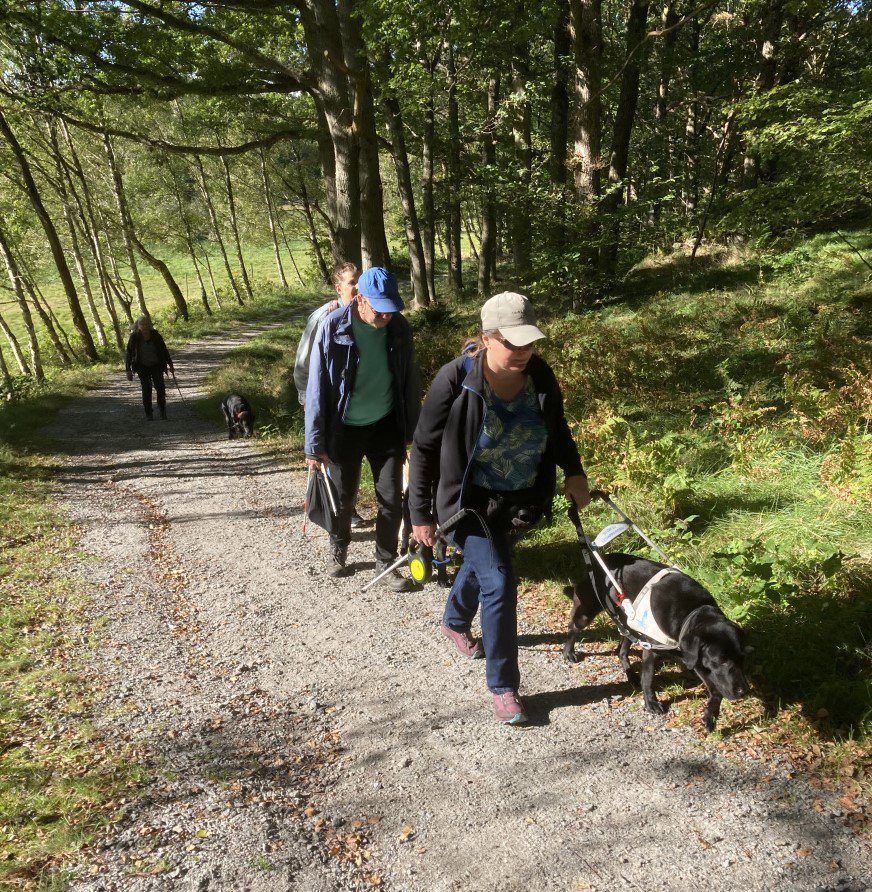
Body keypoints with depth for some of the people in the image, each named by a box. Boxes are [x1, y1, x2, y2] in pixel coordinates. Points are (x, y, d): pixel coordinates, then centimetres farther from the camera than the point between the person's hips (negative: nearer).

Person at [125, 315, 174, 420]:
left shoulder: (156, 335, -5)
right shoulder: (134, 337, -10)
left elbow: (164, 350, 6)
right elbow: (128, 353, -5)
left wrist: (170, 365, 8)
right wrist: (128, 370, -9)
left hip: (156, 365, 1)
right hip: (142, 367, -1)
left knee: (160, 388, -10)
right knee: (146, 389, -5)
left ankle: (162, 410, 8)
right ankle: (148, 413, 7)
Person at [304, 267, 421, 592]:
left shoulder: (399, 328, -7)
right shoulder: (333, 327, -16)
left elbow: (410, 382, 4)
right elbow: (317, 387, -12)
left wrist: (413, 431, 7)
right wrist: (314, 443, -12)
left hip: (386, 426, 2)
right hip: (345, 428, -2)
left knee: (392, 500, 4)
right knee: (343, 497, 14)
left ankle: (386, 562, 24)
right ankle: (338, 551, 40)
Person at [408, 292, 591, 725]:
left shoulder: (539, 374, -12)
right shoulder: (456, 380, -25)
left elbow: (557, 427, 8)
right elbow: (425, 447, -16)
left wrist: (574, 473, 0)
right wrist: (420, 514, -14)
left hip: (519, 501, 5)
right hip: (470, 502, -5)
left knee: (481, 564, 26)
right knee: (499, 583, -12)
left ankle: (455, 623, 57)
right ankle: (503, 686, 7)